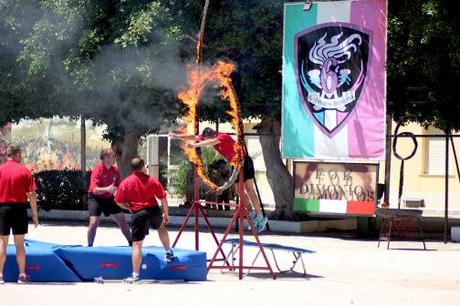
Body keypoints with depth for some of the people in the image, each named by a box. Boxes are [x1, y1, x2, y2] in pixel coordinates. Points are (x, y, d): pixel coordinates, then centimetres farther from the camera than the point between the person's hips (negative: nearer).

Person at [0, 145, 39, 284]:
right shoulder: (24, 171, -3)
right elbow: (31, 194, -5)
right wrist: (35, 214, 1)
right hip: (19, 207, -1)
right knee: (19, 243, 6)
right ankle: (22, 275, 8)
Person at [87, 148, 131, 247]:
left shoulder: (115, 170, -2)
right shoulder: (97, 170, -20)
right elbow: (95, 190, -27)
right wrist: (107, 189, -43)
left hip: (109, 198, 6)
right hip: (96, 198, -6)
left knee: (122, 220, 8)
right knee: (94, 222, -17)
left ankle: (132, 244, 22)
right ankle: (89, 246, 0)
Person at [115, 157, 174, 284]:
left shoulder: (125, 182, -2)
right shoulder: (152, 180, 0)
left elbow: (119, 202, -2)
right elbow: (163, 198, 2)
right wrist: (166, 214, 14)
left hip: (138, 214, -2)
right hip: (154, 210, 2)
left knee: (137, 245, -1)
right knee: (161, 227, 37)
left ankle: (135, 275, -4)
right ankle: (168, 252, 49)